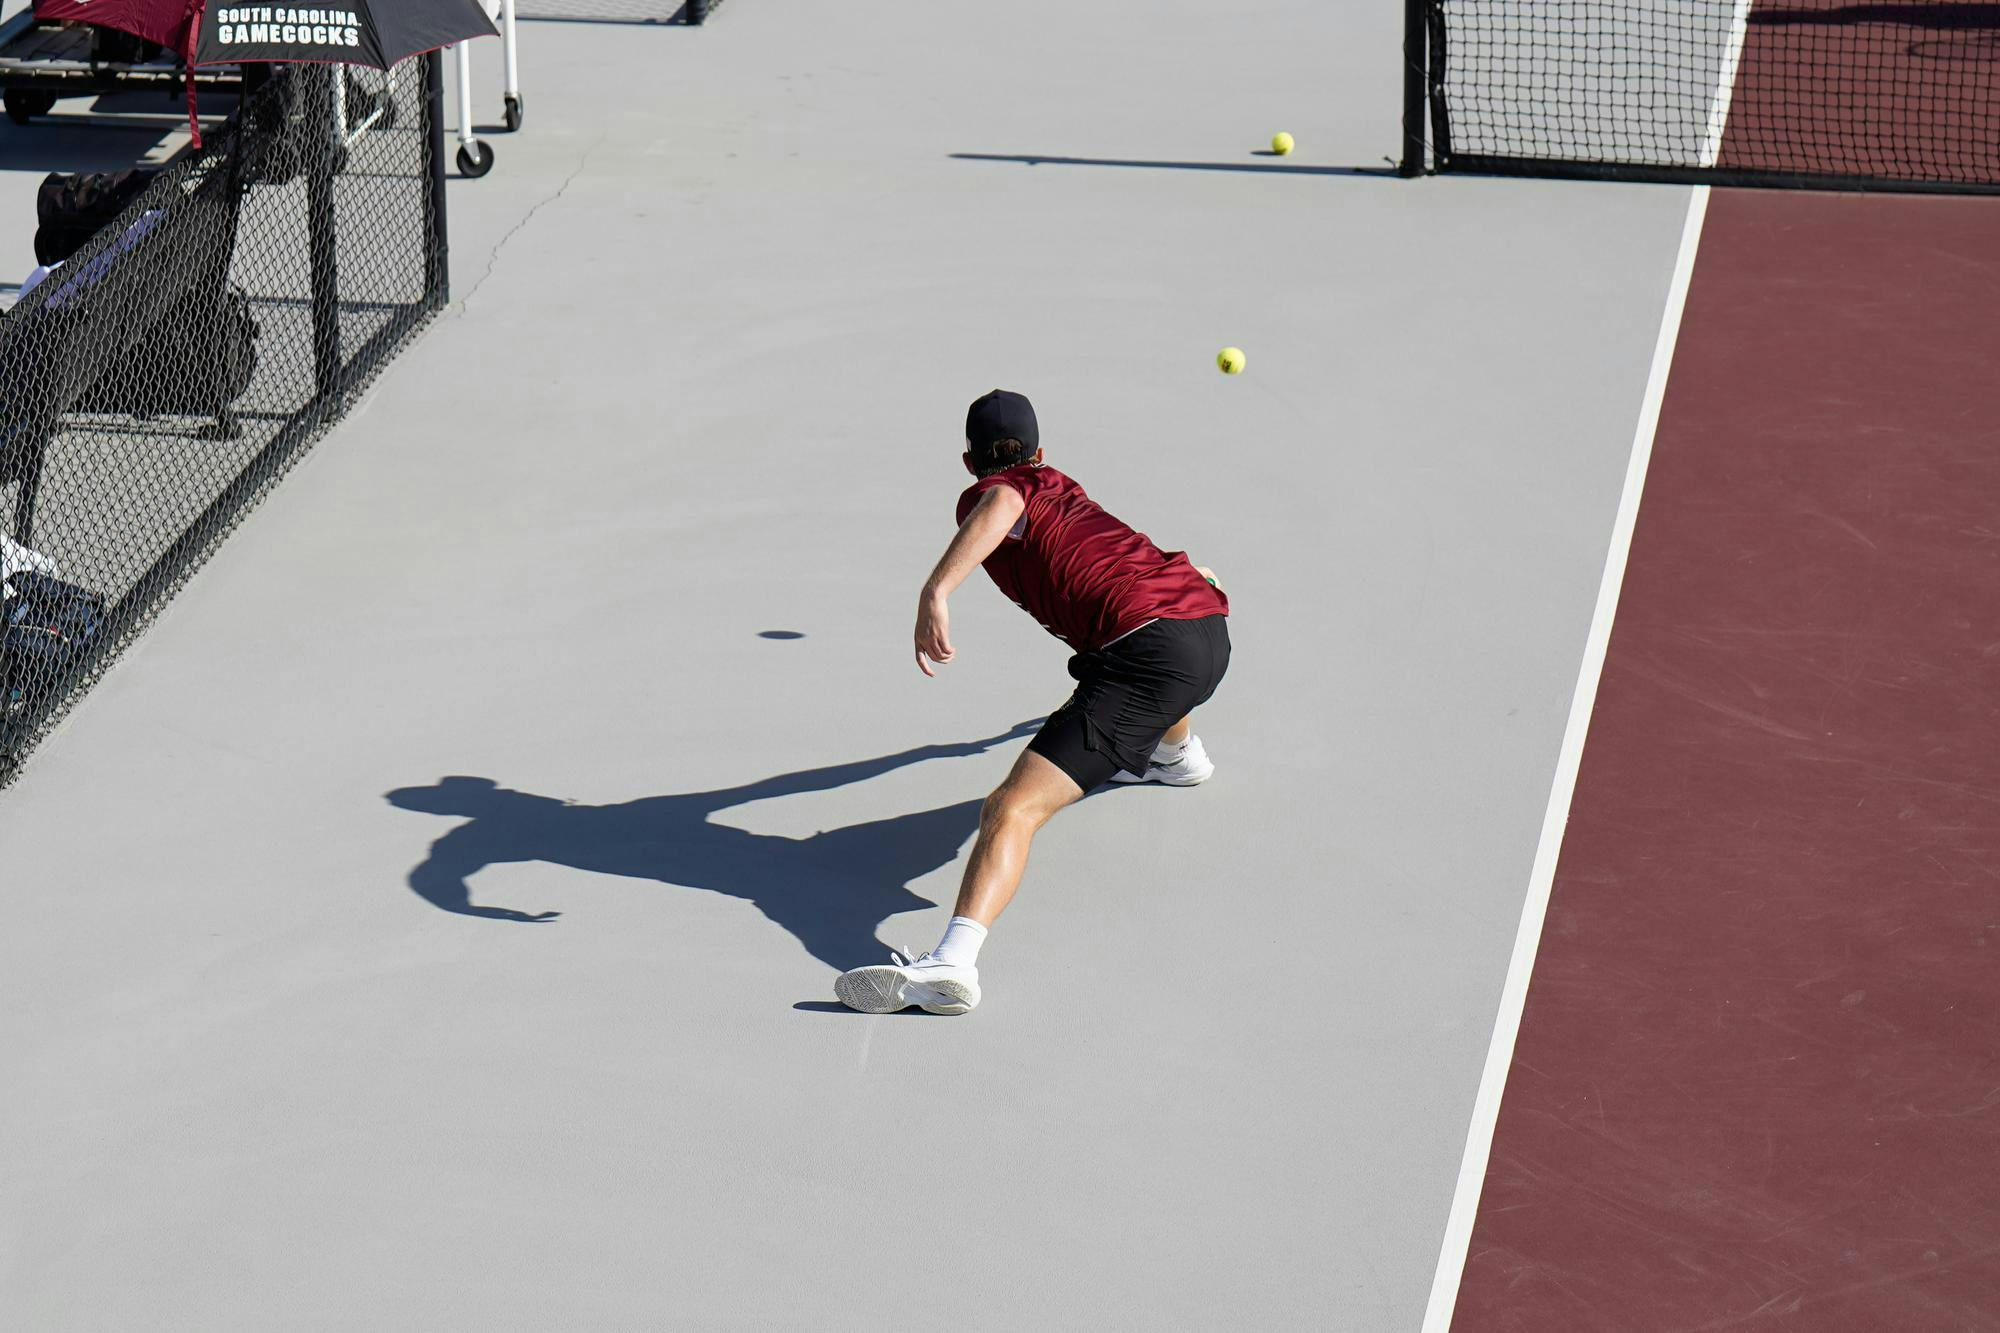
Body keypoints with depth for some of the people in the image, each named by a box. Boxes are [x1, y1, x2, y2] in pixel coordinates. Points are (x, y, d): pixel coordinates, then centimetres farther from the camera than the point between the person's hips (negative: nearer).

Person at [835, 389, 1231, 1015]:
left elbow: (1004, 502, -21)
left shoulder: (983, 495, 8)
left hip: (1147, 650, -8)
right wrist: (1186, 574, 73)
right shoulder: (1059, 487, 30)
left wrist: (936, 591, -29)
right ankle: (1179, 752, 72)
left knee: (1011, 809, -19)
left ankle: (954, 961, -41)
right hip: (1211, 619, 8)